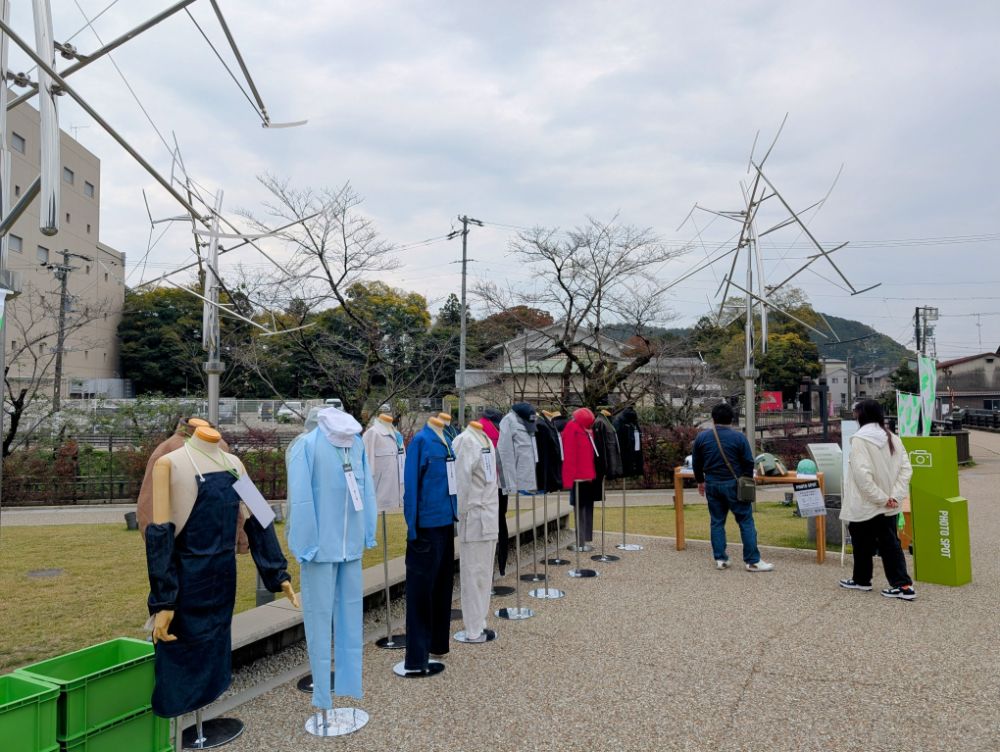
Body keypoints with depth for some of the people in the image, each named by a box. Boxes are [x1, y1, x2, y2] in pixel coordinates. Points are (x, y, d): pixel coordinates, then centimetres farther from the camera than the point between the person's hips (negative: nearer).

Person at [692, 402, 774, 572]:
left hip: (712, 485, 3)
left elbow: (696, 463, 9)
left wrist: (700, 481, 24)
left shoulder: (701, 437, 1)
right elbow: (749, 462, -3)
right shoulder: (738, 437, -8)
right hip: (733, 485, -3)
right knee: (746, 521, 3)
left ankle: (720, 559, 13)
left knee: (717, 522, 12)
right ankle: (752, 561, 4)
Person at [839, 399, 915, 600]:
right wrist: (895, 495, -6)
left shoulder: (859, 439, -18)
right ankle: (903, 584, 5)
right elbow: (906, 468, 0)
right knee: (890, 543, 10)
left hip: (865, 505, -6)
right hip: (888, 506, 6)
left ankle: (861, 580, 25)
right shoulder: (893, 438, 3)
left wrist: (880, 497, -17)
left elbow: (862, 474, -25)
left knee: (863, 544, 11)